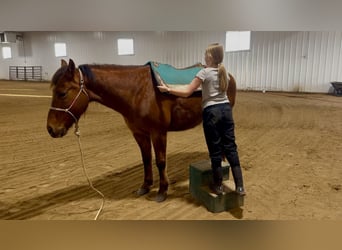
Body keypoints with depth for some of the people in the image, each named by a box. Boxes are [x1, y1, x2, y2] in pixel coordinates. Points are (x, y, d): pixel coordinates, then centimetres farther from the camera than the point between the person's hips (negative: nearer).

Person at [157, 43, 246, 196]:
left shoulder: (205, 72, -8)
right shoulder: (224, 72, 12)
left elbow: (186, 93, -11)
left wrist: (168, 89, -2)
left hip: (211, 111, -6)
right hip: (226, 109, 6)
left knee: (215, 150, 4)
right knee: (230, 147, 8)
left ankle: (218, 186, 18)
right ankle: (239, 186, 10)